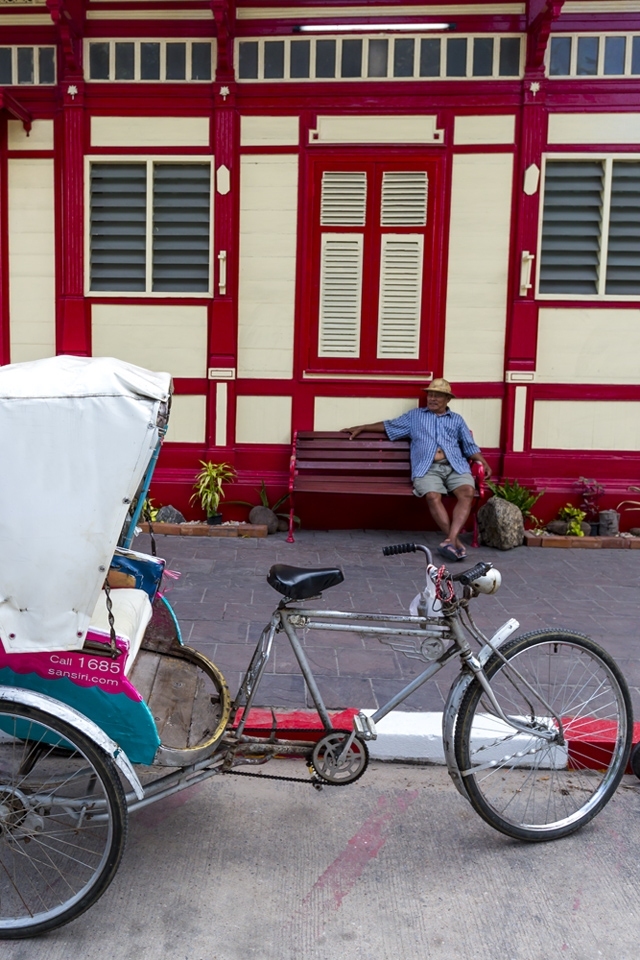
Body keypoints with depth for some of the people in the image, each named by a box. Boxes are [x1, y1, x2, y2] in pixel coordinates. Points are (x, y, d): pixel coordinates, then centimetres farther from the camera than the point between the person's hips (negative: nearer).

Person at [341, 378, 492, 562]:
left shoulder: (457, 419, 26)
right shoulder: (414, 416, 26)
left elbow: (470, 446, 22)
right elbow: (389, 426, 28)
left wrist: (483, 463, 5)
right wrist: (361, 427, 23)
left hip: (456, 466, 1)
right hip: (427, 468, -1)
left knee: (468, 492, -31)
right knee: (433, 496, -33)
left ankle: (451, 539, -38)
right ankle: (455, 540, -30)